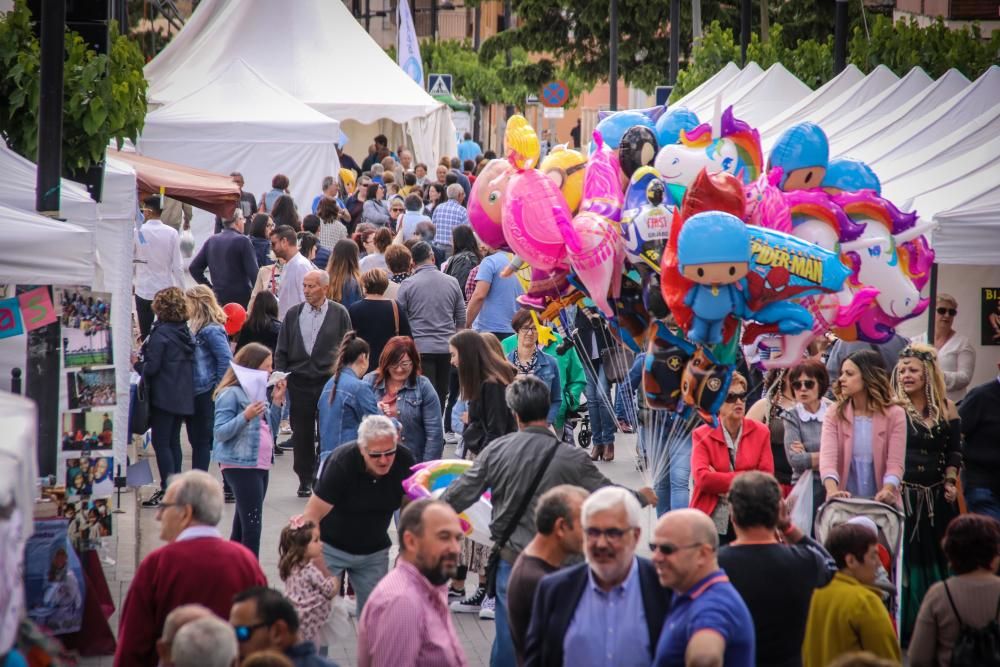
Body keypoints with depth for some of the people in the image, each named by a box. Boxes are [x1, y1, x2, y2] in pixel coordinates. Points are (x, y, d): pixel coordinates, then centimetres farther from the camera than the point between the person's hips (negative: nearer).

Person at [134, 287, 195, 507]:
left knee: (161, 442, -4)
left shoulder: (160, 333, -15)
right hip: (184, 396, 8)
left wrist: (137, 363, 4)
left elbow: (151, 367, -17)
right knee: (173, 441, 14)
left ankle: (167, 490, -7)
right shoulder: (185, 332, 9)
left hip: (164, 396, -8)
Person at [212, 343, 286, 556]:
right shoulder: (231, 394, -10)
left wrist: (277, 401, 8)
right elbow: (220, 432, -15)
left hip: (260, 465, 9)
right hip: (240, 465, -9)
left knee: (242, 527, 12)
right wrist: (245, 416, -28)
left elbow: (270, 428, 20)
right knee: (252, 527, -15)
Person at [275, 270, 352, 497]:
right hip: (300, 382, 3)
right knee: (302, 433, 6)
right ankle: (305, 480, 16)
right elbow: (281, 351, 10)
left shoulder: (339, 314, 0)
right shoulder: (293, 314, 8)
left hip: (330, 381, -3)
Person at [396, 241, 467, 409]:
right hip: (447, 348, 3)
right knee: (444, 396, 9)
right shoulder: (452, 282, 5)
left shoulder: (407, 284, -4)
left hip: (420, 347, -3)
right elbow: (461, 320, 11)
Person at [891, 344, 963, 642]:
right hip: (901, 494, -4)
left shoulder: (946, 410, 8)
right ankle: (904, 626, 5)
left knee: (938, 559, 7)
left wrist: (951, 479, 0)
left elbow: (954, 451, 14)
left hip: (937, 497, 4)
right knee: (903, 560, -2)